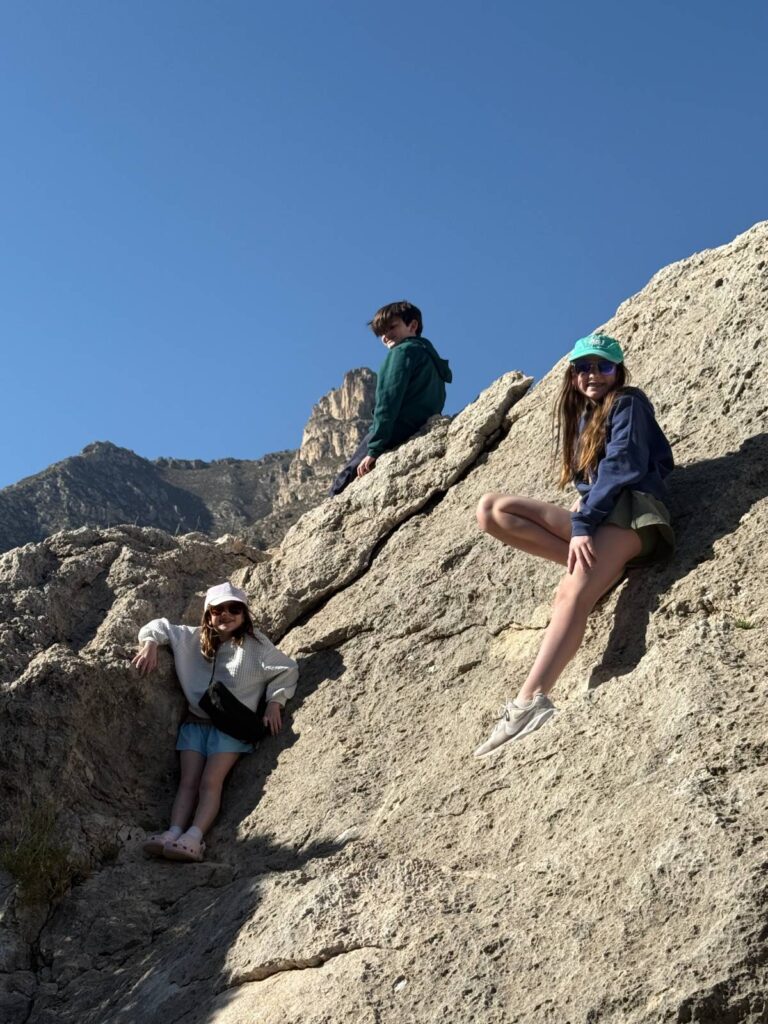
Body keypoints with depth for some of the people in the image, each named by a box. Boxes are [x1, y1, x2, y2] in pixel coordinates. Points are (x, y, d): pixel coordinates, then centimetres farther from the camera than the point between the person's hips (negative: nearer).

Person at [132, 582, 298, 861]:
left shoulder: (255, 645, 1)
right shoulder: (194, 639, 10)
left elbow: (287, 671, 4)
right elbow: (161, 626, 17)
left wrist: (274, 703, -6)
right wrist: (150, 644, -5)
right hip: (195, 721, 4)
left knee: (211, 782, -20)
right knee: (188, 781, -12)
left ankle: (194, 838, -35)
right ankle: (174, 833, -28)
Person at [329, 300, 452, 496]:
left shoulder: (403, 351, -1)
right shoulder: (430, 356, 26)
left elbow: (388, 403, -11)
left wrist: (373, 450, -16)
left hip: (395, 436, -9)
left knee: (342, 483, -5)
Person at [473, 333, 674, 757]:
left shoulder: (628, 403, 2)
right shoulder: (581, 416, 24)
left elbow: (622, 467, -10)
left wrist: (582, 524, -18)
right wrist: (582, 511, 1)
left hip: (630, 510, -8)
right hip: (592, 516, 8)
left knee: (574, 593, -32)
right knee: (491, 509, -7)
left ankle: (528, 703, -47)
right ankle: (594, 564, -14)